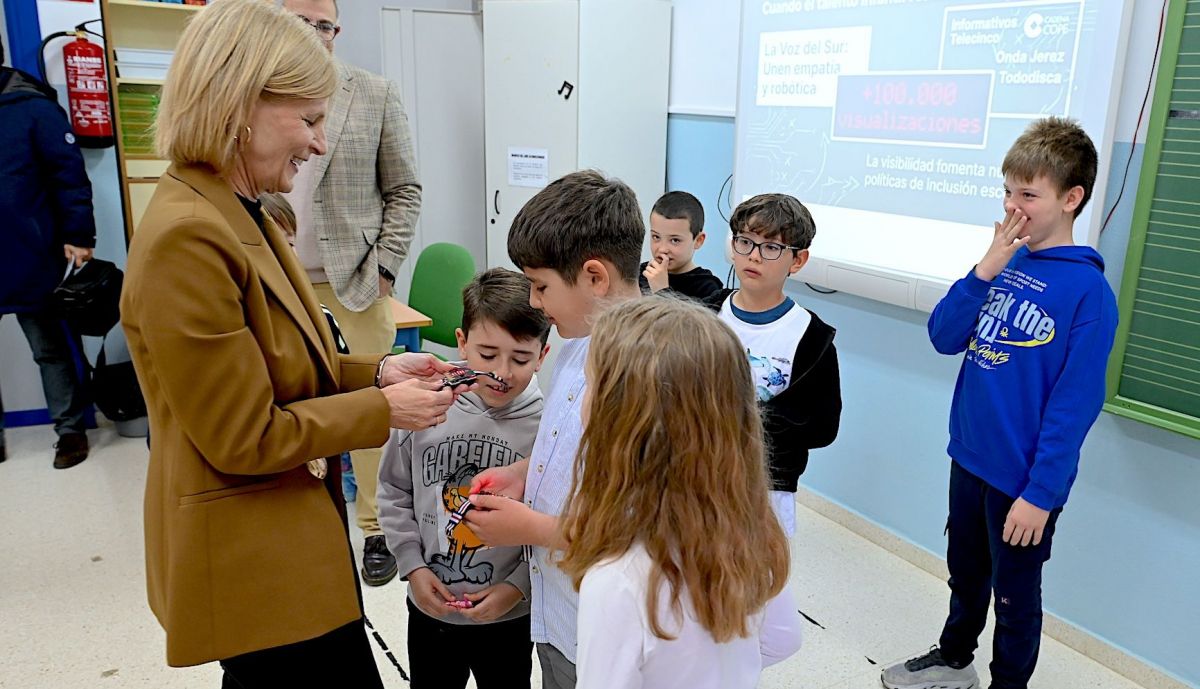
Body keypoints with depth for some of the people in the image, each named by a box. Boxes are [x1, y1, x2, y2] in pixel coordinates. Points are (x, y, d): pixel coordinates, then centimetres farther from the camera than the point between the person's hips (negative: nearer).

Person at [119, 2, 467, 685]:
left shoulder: (241, 216, 5)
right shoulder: (186, 239, -25)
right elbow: (246, 438, -22)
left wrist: (379, 371, -1)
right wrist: (384, 410, -14)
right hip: (253, 559, -9)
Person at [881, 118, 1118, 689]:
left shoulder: (1087, 290, -17)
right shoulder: (1003, 260, 1)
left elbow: (1074, 404, -18)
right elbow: (944, 337, -3)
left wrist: (1041, 492, -17)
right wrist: (985, 271, -15)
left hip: (1025, 479, -6)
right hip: (969, 456, 6)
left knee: (1015, 593, 14)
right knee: (965, 570, 25)